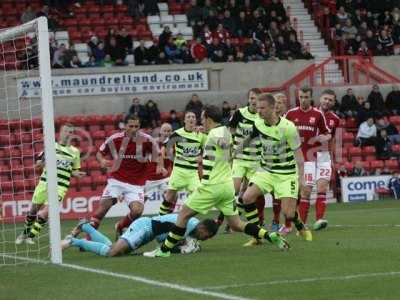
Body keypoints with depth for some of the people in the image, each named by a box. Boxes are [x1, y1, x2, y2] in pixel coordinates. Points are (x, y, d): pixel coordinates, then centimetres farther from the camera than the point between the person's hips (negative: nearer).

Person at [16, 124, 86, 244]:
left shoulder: (75, 152, 7)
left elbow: (73, 171, 16)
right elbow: (38, 163, 8)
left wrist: (77, 174, -6)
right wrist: (44, 161, -14)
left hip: (60, 187, -1)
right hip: (45, 182, 1)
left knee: (46, 211, -16)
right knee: (34, 209, 9)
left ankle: (31, 236, -3)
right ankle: (24, 233, 32)